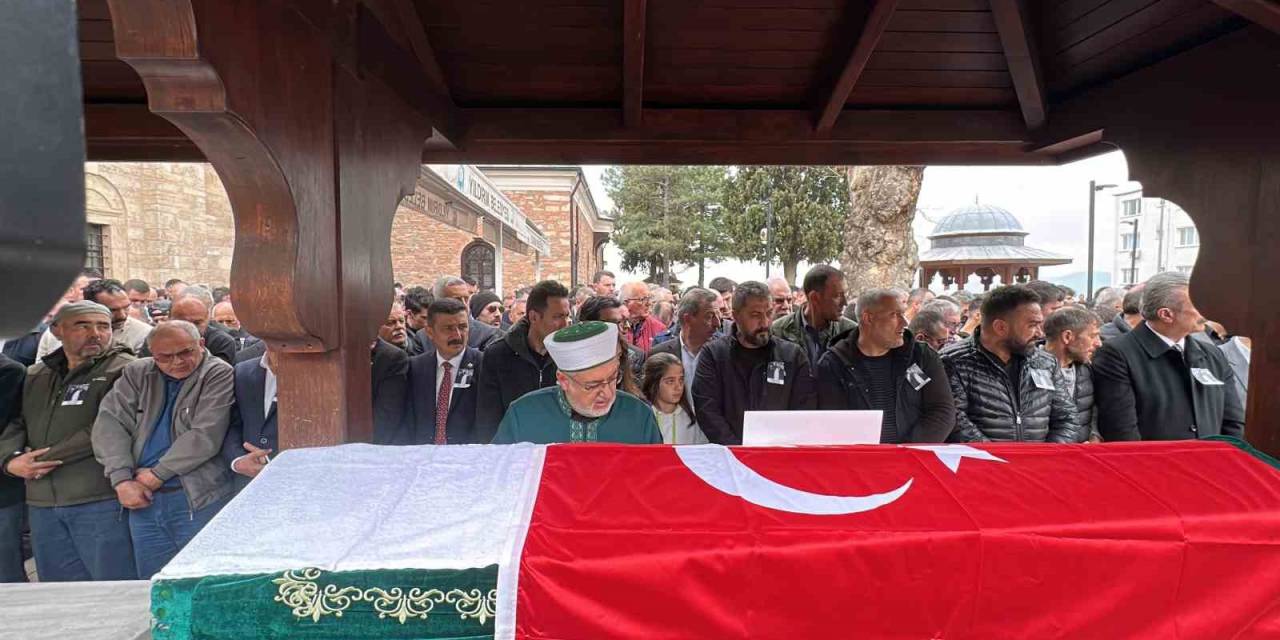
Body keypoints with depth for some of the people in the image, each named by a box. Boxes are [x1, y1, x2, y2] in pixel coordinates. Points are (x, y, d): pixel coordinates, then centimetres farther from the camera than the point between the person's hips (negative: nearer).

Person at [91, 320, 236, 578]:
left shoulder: (218, 374, -7)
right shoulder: (136, 373, 10)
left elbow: (205, 436, -15)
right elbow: (110, 422, 2)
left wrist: (157, 475, -9)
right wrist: (122, 479, -8)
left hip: (200, 500, -5)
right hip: (143, 500, 5)